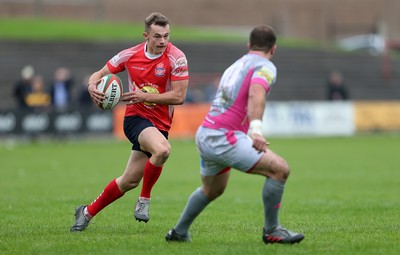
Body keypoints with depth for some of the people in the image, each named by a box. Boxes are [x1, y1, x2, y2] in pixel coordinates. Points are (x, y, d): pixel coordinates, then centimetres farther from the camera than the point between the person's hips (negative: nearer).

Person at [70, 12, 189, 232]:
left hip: (159, 123, 1)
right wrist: (92, 86, -15)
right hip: (135, 117, -1)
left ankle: (88, 212, 23)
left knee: (129, 181, 2)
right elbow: (100, 74, 9)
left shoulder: (176, 58, -10)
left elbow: (179, 96, -13)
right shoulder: (130, 55, -2)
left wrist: (145, 96, -21)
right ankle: (144, 199, -9)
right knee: (162, 149, -31)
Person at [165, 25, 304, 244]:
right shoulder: (265, 66, -4)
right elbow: (256, 95, -25)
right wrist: (256, 128, -40)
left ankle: (179, 232, 44)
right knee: (279, 169, -11)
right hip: (223, 138, -9)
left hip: (205, 135, 9)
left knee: (211, 190, 32)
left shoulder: (235, 66, 22)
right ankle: (271, 231, -4)